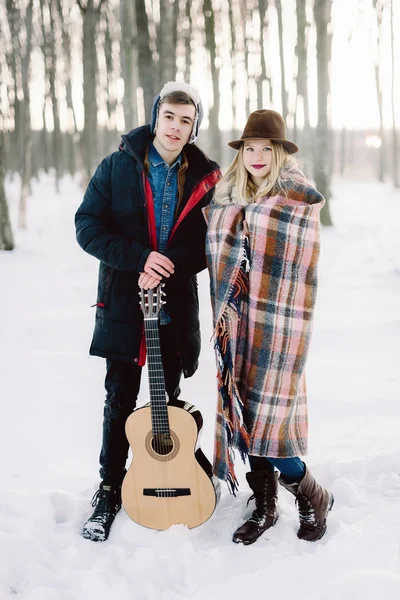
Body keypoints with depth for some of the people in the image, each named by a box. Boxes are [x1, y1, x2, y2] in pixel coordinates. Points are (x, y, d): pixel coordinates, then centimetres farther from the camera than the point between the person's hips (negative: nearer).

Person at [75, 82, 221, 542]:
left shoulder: (202, 179, 4)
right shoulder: (116, 167, -1)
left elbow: (206, 245, 0)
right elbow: (87, 227, -7)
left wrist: (165, 268, -16)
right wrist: (141, 258, -18)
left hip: (176, 307, 2)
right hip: (123, 305, -1)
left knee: (167, 401, 12)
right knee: (120, 401, 4)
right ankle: (110, 491, 17)